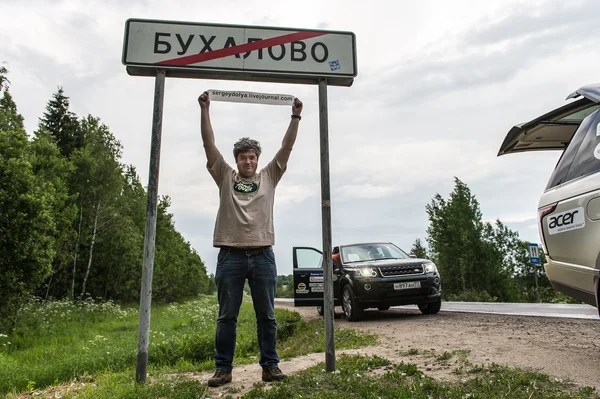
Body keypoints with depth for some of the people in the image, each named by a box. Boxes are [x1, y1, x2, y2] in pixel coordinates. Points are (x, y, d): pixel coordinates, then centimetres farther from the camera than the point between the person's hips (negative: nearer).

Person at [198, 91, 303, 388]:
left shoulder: (269, 177, 14)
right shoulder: (225, 177, 12)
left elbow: (287, 147, 10)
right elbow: (209, 144, 7)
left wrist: (295, 116, 6)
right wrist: (205, 110, 4)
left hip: (262, 255, 1)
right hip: (230, 255, 0)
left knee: (266, 316, 7)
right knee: (227, 316, 6)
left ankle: (270, 366, 17)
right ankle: (223, 368, 16)